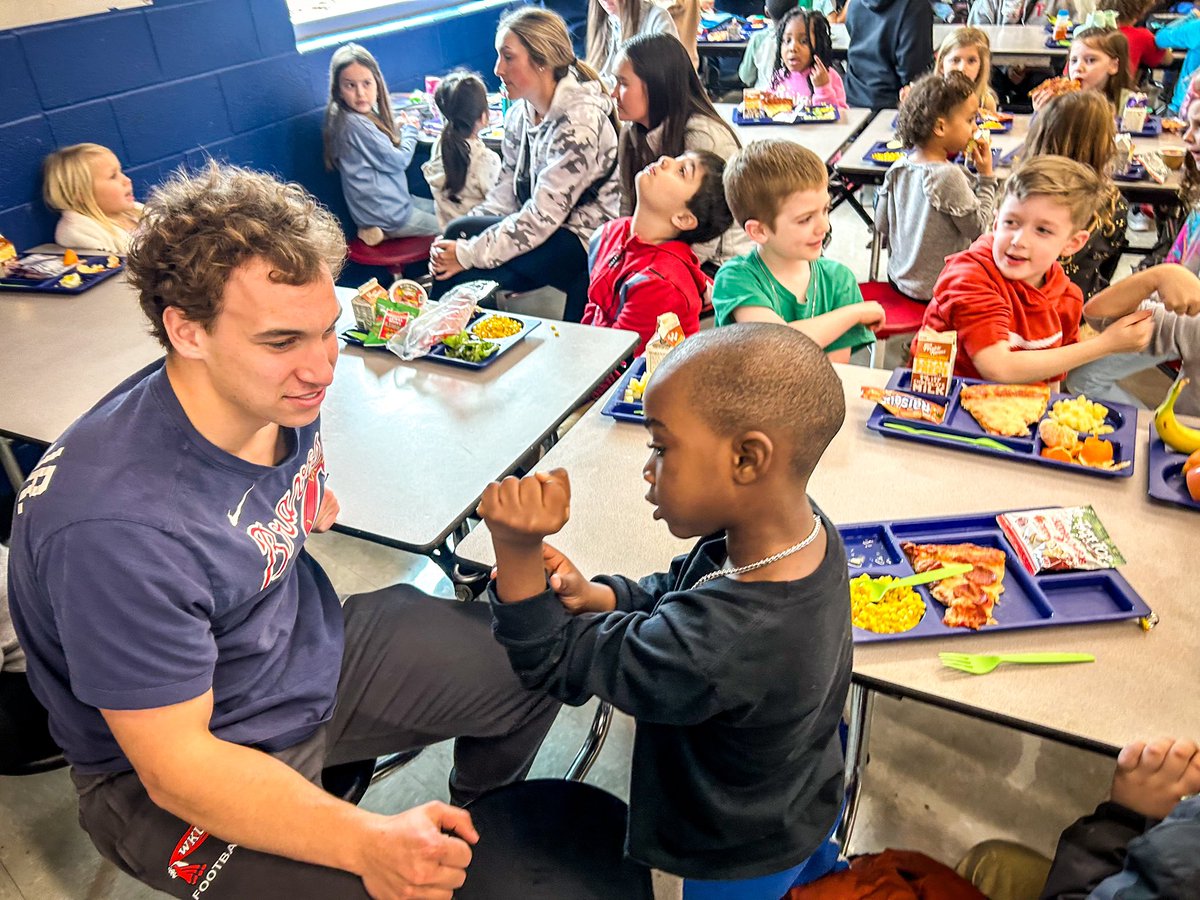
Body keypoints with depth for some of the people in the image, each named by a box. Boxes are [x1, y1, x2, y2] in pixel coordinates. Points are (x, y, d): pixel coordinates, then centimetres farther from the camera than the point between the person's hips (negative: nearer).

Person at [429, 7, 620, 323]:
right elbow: (507, 191, 6)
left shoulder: (580, 119, -21)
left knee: (459, 232, -18)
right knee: (459, 237, -14)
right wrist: (465, 245, -11)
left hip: (584, 242, -7)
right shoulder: (520, 113, 5)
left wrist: (469, 253, -22)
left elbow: (544, 215, -24)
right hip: (545, 234, 8)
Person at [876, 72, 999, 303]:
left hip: (899, 278, 8)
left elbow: (881, 225, 6)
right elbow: (978, 227, -14)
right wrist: (986, 177, -7)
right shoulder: (949, 176, -24)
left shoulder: (898, 168, -2)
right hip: (935, 290, -8)